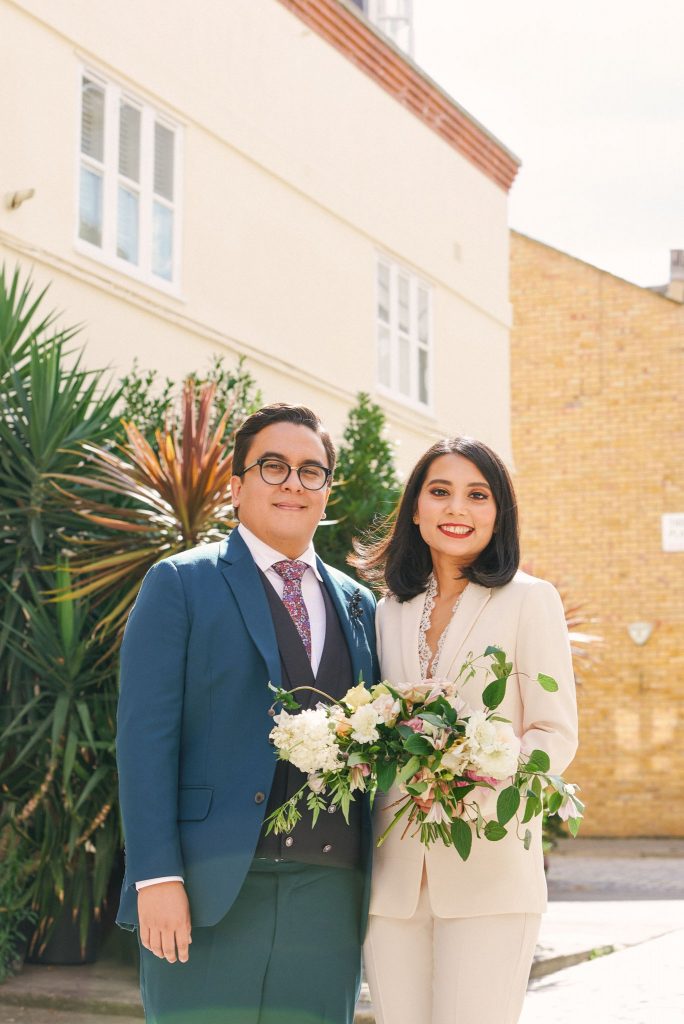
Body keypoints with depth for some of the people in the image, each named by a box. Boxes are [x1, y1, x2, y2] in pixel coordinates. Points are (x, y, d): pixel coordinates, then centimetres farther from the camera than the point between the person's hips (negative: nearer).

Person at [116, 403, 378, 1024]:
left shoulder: (359, 605, 16)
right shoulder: (181, 583, 3)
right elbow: (145, 734, -5)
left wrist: (376, 887, 7)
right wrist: (157, 877, -14)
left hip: (330, 898, 4)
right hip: (212, 891, -4)